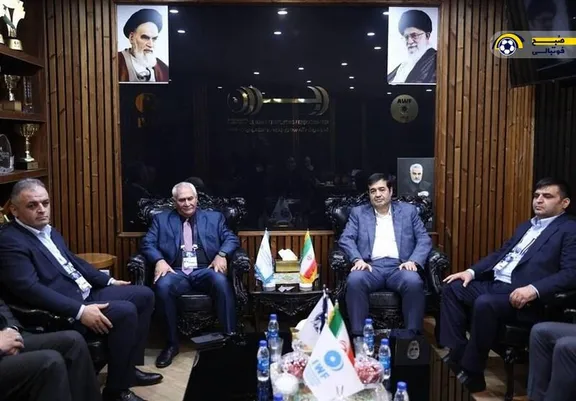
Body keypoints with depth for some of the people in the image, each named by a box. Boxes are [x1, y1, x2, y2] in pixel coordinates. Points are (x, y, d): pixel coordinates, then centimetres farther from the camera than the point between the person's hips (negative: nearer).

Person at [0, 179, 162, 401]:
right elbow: (30, 289, -26)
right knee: (125, 311, -27)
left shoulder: (49, 231, 14)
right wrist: (80, 311, -31)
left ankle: (129, 368, 13)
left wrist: (109, 281, 16)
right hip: (63, 312, -10)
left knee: (144, 294, 6)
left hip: (87, 293, 10)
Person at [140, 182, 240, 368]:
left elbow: (231, 238, 9)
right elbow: (147, 243, 6)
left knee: (221, 281, -35)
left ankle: (230, 337, -24)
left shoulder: (214, 217, 18)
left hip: (205, 271, 0)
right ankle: (172, 343, -17)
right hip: (177, 272, 0)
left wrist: (221, 254, -12)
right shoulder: (161, 219, 17)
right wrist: (159, 260, -14)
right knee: (163, 286, -34)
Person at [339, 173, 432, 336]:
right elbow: (345, 239, 6)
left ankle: (413, 336, -22)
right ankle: (359, 336, -26)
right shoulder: (358, 212, 17)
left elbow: (424, 239, 10)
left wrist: (414, 261, -10)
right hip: (371, 266, 0)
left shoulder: (408, 210, 17)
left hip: (399, 266, 0)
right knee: (354, 280, -33)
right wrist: (357, 259, -14)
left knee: (414, 282, -34)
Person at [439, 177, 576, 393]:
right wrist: (472, 271, 7)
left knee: (484, 304, -33)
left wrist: (534, 289, -28)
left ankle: (472, 372, -19)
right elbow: (500, 253, 24)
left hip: (523, 294, -9)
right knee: (452, 288, -5)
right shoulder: (525, 226, 24)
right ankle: (456, 353, -5)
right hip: (495, 284, 9)